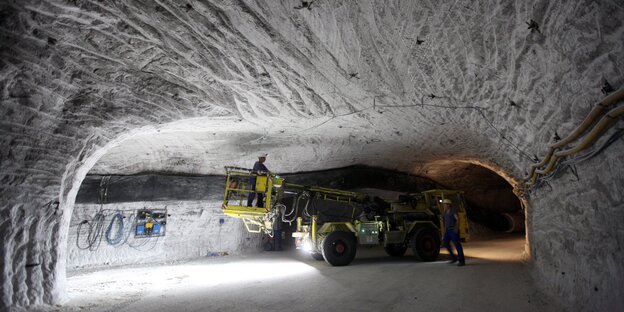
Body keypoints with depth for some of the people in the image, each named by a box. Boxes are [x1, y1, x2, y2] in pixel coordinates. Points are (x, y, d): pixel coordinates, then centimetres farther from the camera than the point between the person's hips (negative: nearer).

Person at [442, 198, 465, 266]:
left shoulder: (453, 210, -11)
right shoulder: (446, 212, 12)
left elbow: (458, 219, -18)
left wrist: (456, 228, -27)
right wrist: (445, 230, 18)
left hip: (454, 230, -8)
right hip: (448, 230, 8)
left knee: (457, 245, -5)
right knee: (446, 243, 1)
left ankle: (462, 261, 3)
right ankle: (454, 258, 15)